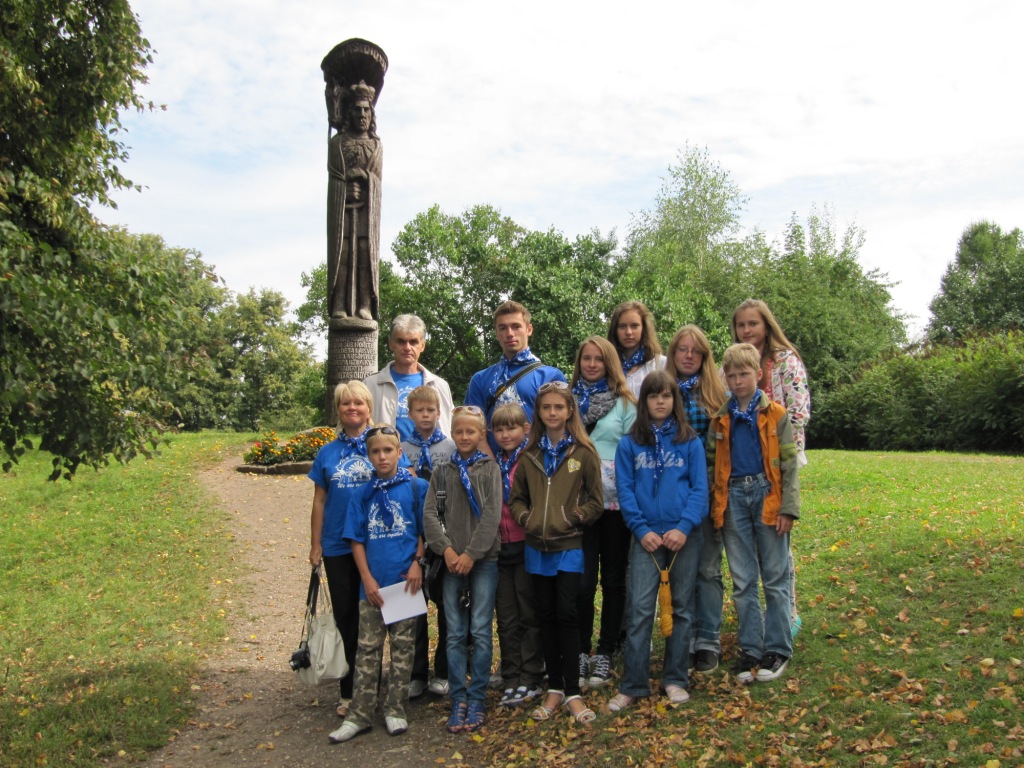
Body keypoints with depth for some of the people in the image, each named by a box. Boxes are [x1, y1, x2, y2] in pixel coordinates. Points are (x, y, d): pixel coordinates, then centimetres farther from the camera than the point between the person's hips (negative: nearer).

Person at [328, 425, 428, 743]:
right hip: (373, 584, 2)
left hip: (406, 581, -2)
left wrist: (417, 563, -11)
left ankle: (395, 710, 21)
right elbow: (357, 540, 5)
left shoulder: (416, 487, -3)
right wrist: (367, 579, -4)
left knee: (402, 647, 9)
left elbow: (425, 531, 1)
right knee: (367, 648, 8)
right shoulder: (362, 495, 3)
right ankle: (359, 714, 16)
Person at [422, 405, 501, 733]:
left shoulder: (490, 468, 3)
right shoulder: (443, 471, 9)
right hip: (451, 560, 2)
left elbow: (492, 515, -6)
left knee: (481, 631, 0)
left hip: (484, 558, -2)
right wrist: (446, 549, -10)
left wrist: (472, 553, -12)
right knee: (455, 633, 4)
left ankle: (477, 698, 11)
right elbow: (430, 513, 2)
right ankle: (458, 699, 14)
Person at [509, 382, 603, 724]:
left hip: (569, 546, -3)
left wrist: (572, 517, -12)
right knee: (546, 616, 10)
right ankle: (554, 688, 22)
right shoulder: (529, 455, 6)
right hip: (537, 546, 4)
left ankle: (572, 691, 9)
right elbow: (516, 497, 13)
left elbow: (596, 501, 0)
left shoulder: (583, 452, -3)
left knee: (566, 614, -3)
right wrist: (525, 517, -5)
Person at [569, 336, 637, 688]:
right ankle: (581, 652, 14)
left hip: (616, 500, -1)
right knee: (583, 580, -2)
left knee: (613, 579, 8)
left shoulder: (624, 403, 4)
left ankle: (605, 654, 20)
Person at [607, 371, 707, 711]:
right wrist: (641, 529, -9)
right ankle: (632, 684, 5)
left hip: (684, 535, 1)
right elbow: (625, 490, 1)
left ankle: (675, 679, 21)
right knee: (640, 609, -3)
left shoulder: (690, 441, 3)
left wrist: (684, 527, -13)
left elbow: (700, 488, -1)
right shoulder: (629, 444, 4)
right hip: (647, 536, 0)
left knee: (681, 607, 9)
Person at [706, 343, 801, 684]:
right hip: (733, 499, 3)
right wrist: (713, 505, 2)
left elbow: (790, 464, -2)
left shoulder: (775, 414, -1)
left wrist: (788, 508, -8)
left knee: (775, 577, 5)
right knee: (742, 581, 8)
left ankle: (778, 648, 16)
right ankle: (750, 649, 18)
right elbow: (712, 463, 11)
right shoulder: (720, 419, 9)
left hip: (767, 494, -3)